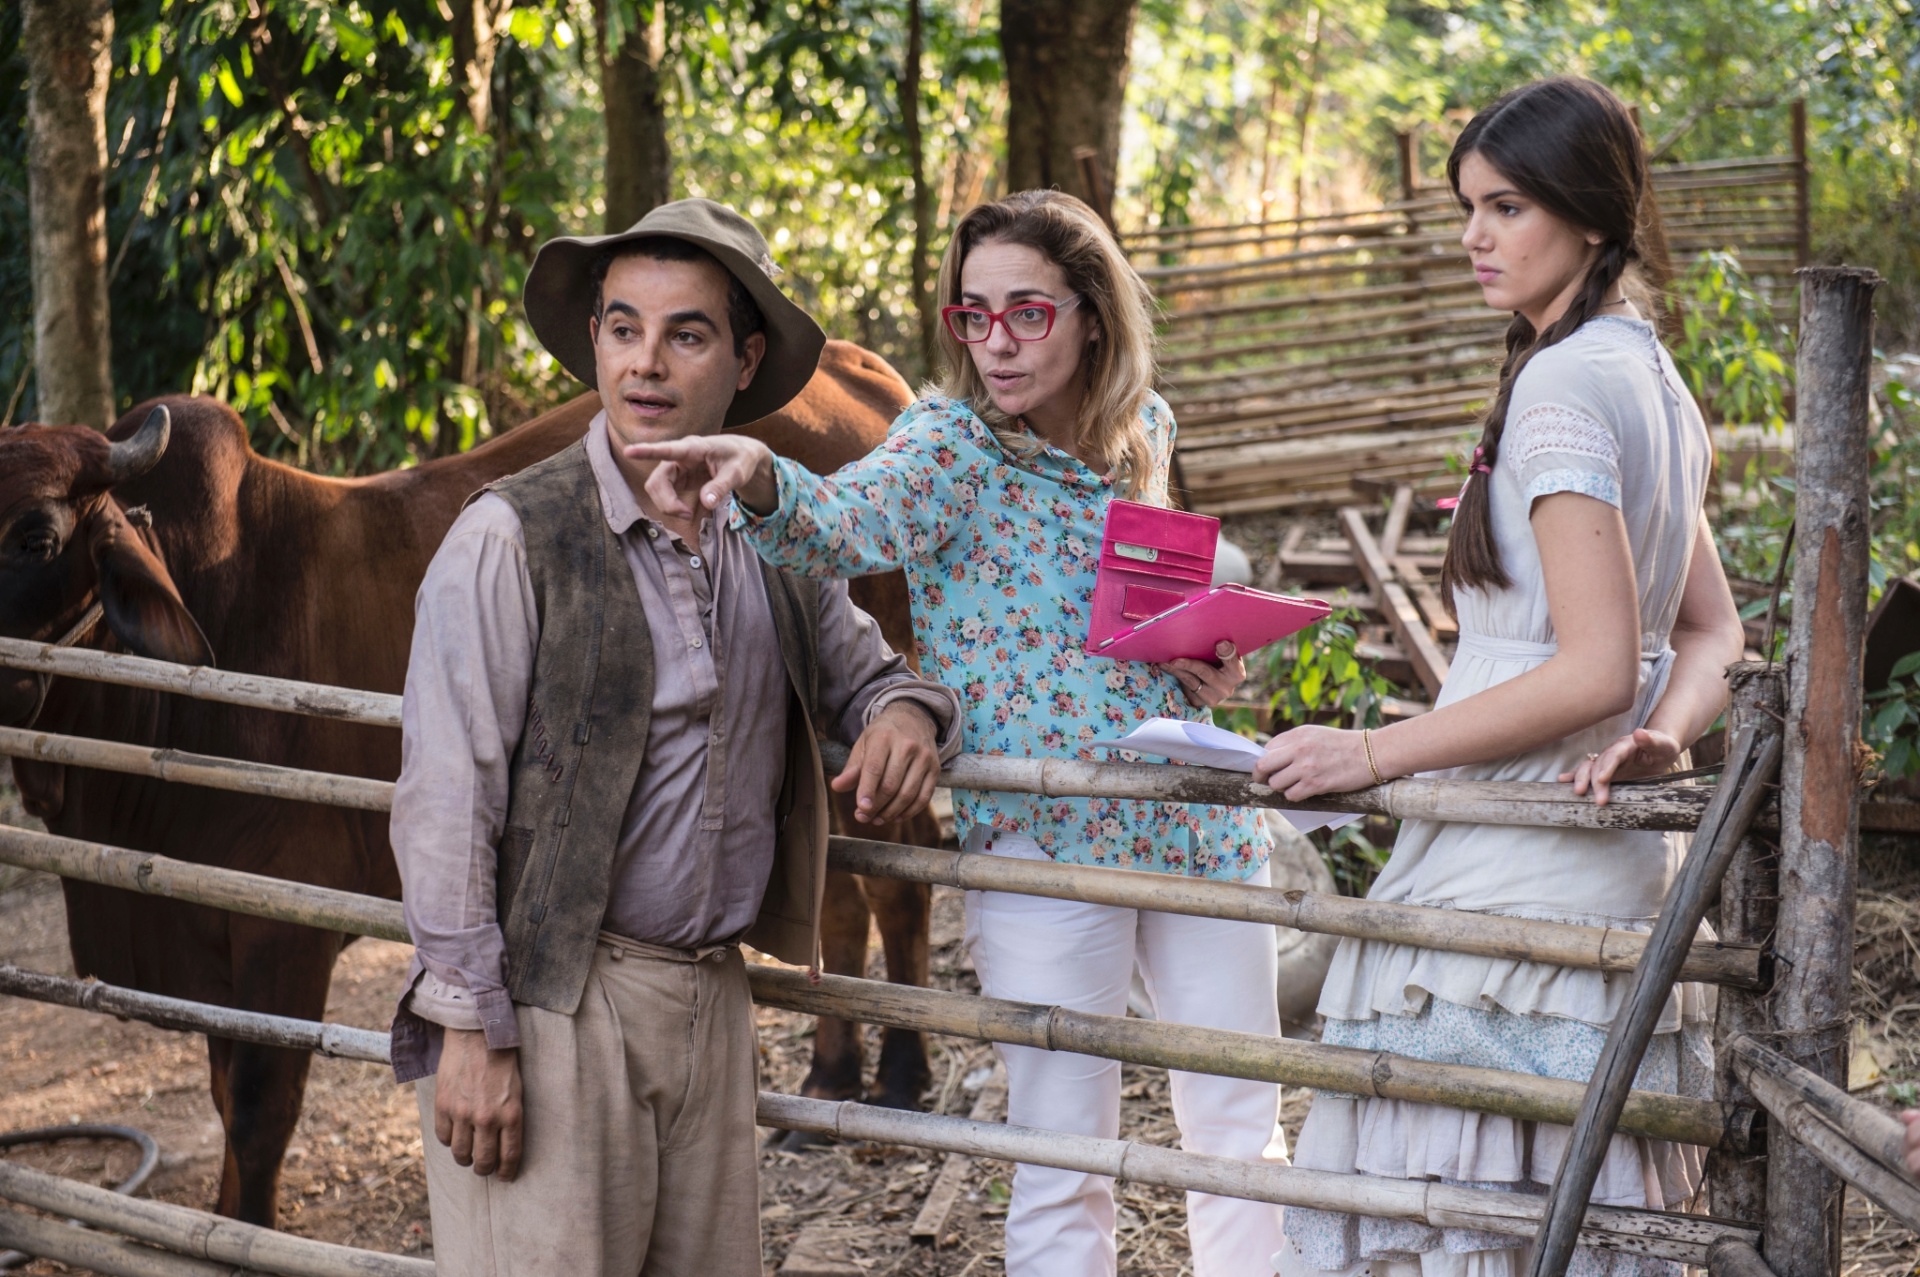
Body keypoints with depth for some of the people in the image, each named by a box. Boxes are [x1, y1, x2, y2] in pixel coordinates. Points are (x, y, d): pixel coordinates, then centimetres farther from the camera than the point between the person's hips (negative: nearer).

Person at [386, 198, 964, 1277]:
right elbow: (445, 805, -11)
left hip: (711, 1000, 6)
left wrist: (903, 715, 2)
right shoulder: (512, 539, -8)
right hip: (549, 1004, -6)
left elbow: (862, 670, 27)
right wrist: (469, 1029, -15)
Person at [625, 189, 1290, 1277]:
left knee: (1241, 1125, 13)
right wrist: (759, 479, -51)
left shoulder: (1144, 433, 6)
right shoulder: (953, 444, -8)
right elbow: (846, 522, -30)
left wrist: (1203, 666, 1)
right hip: (1042, 839, -4)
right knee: (1063, 1161, 1)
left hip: (1198, 820, 4)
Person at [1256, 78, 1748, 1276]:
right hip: (1615, 863, 10)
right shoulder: (1654, 379, 15)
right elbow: (1713, 633, 18)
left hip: (1512, 869, -10)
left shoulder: (1563, 382, -15)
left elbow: (1594, 669, -21)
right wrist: (1660, 735, -2)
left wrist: (1373, 753, -16)